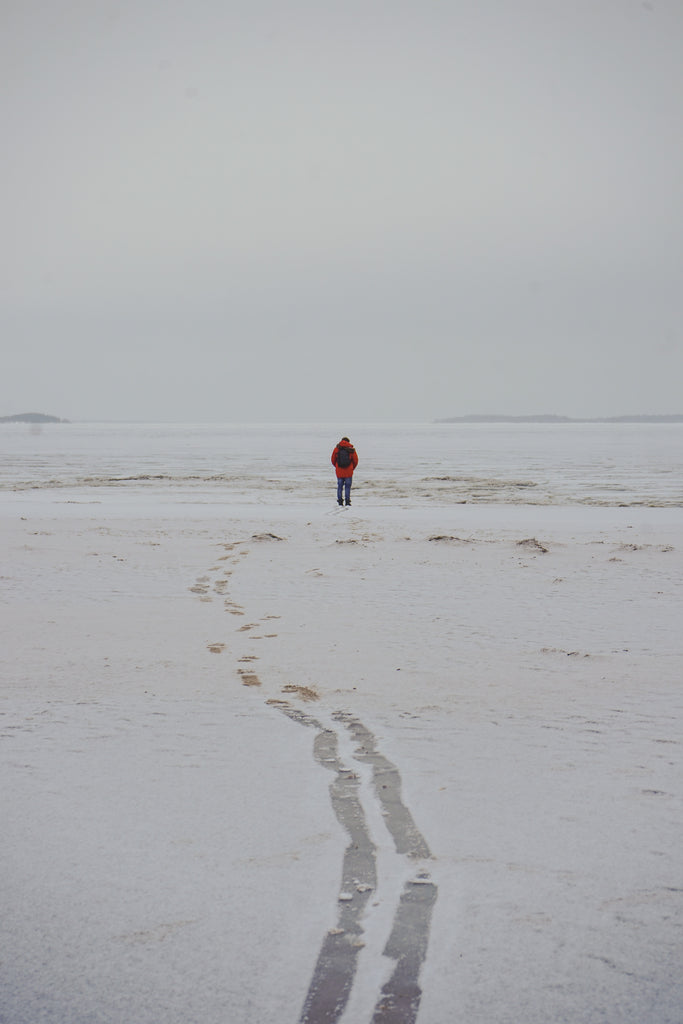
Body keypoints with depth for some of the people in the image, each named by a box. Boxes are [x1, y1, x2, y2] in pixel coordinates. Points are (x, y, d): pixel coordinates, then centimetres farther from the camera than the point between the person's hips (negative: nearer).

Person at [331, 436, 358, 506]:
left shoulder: (337, 449, 0)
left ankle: (340, 500, 4)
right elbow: (355, 460, 0)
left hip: (339, 471, 1)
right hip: (349, 471, -1)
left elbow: (333, 460, 5)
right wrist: (352, 468, 16)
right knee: (348, 486, 5)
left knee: (340, 486, 8)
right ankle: (347, 501, 0)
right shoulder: (351, 450, -3)